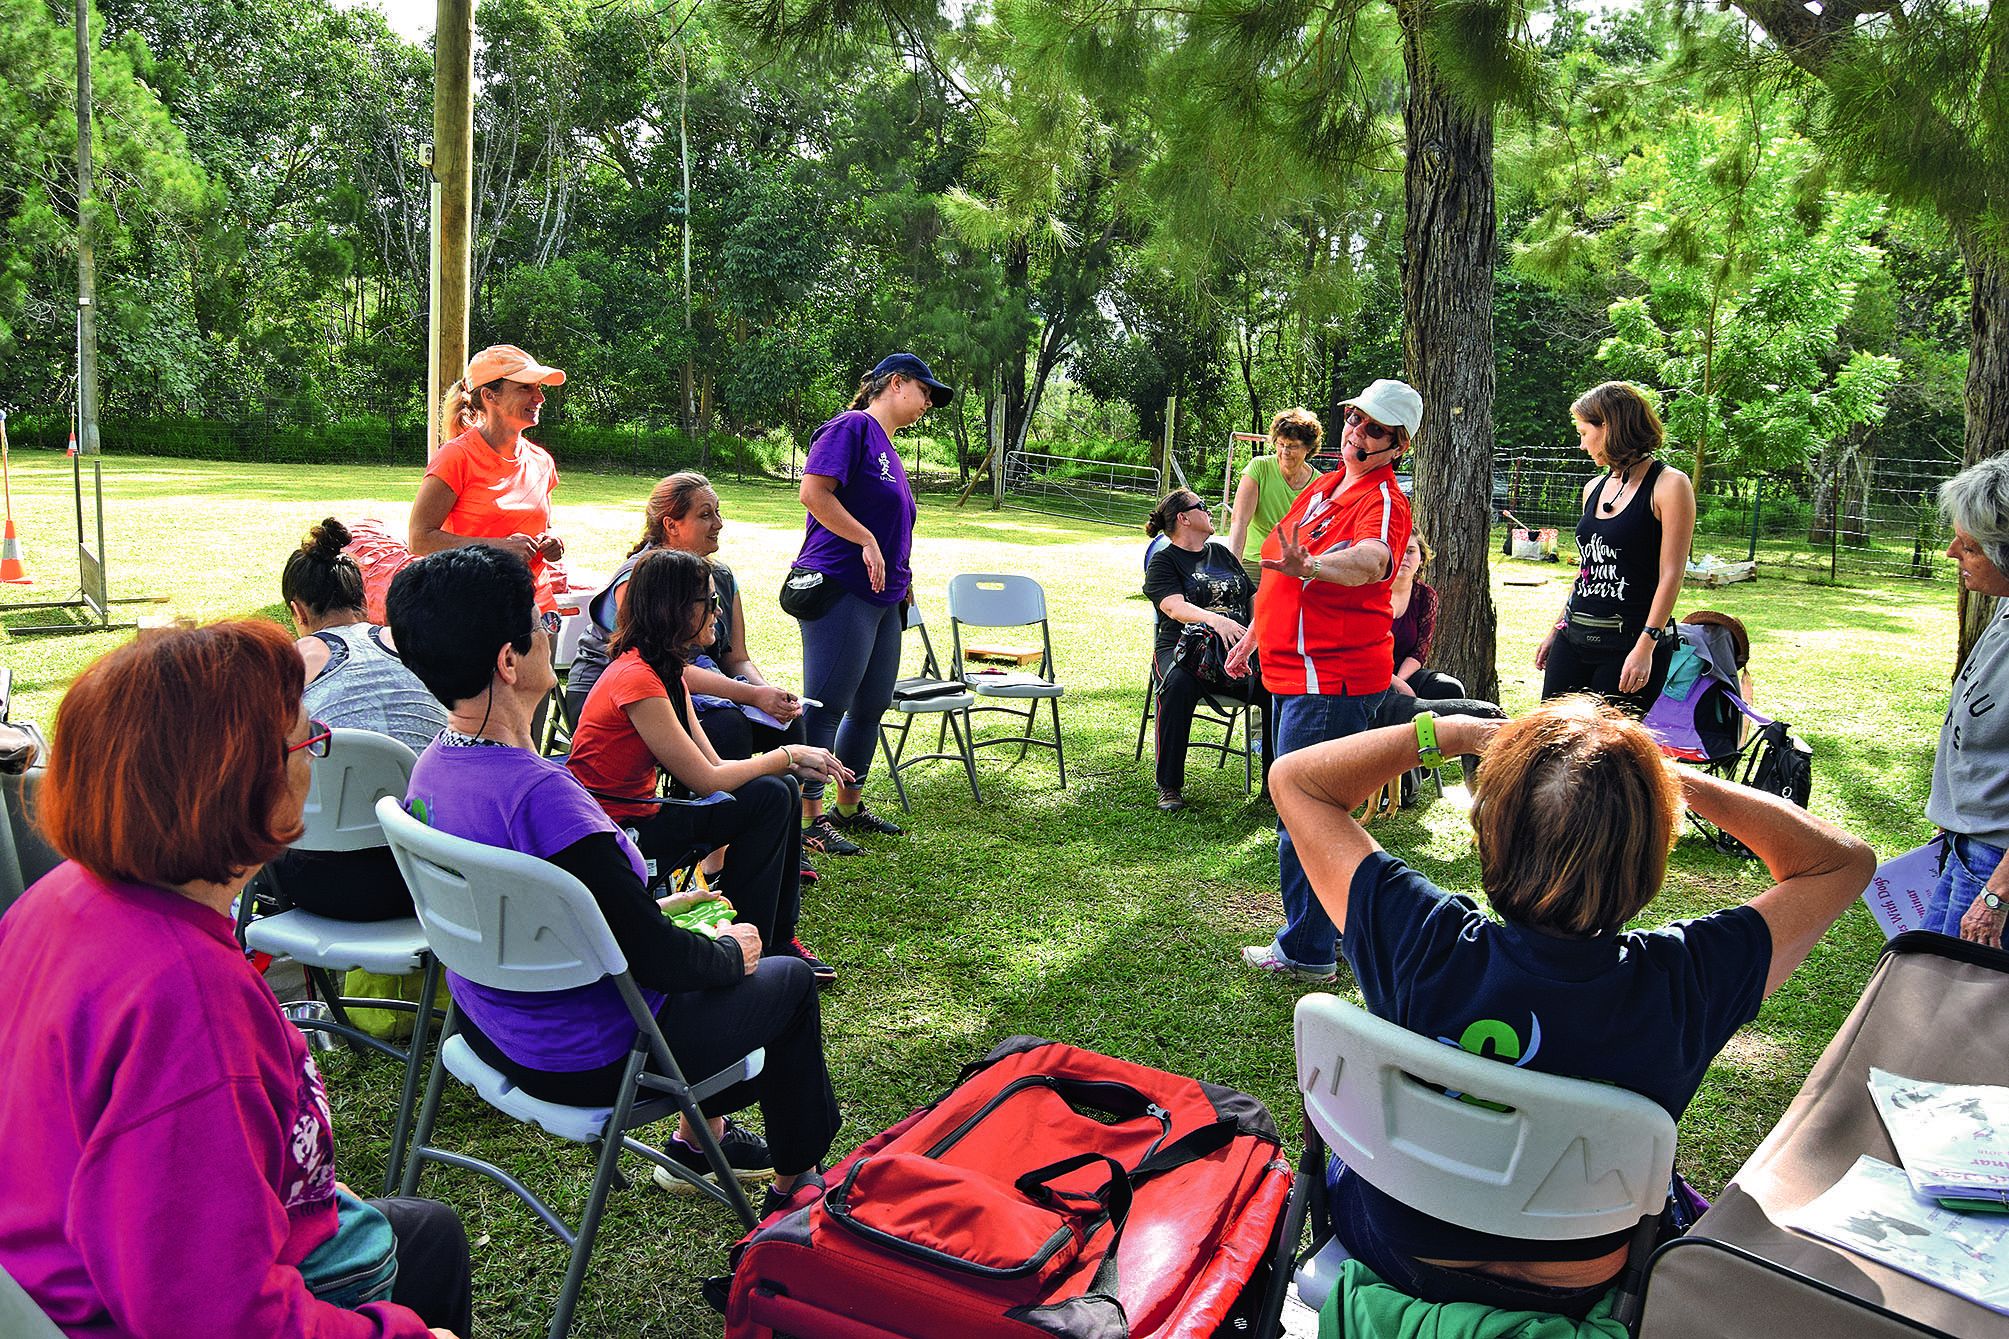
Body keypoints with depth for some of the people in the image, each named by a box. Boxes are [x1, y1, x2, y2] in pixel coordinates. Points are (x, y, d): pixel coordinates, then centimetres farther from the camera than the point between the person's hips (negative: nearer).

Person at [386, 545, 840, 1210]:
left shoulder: (432, 766, -6)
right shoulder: (540, 793, -35)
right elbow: (653, 956, -27)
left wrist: (654, 907, 14)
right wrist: (731, 953, -7)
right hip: (585, 1064, -8)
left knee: (717, 949, 28)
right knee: (790, 979, 13)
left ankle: (697, 1138, 42)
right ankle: (795, 1178, 31)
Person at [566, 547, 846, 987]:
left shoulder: (667, 671, 9)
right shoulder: (636, 678, -23)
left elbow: (712, 763, 5)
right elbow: (707, 778, -21)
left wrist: (792, 763, -9)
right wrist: (787, 755, -9)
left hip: (640, 813, 10)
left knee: (780, 791, 1)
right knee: (769, 797, -15)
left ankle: (778, 939, 8)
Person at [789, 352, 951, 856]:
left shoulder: (887, 447, 21)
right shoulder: (852, 427, -7)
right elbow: (813, 492, -18)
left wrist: (902, 574, 17)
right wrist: (867, 541, -17)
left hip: (883, 599, 10)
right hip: (839, 589, -10)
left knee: (872, 706, 14)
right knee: (826, 706, -6)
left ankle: (849, 806, 26)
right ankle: (812, 818, 0)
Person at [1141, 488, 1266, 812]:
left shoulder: (1221, 553, 24)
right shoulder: (1164, 561, 5)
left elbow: (1254, 597, 25)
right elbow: (1175, 607, -13)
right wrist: (1214, 619, -33)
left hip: (1237, 651, 5)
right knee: (1179, 684, -38)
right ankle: (1169, 787, -26)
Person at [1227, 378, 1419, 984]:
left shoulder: (1383, 500, -16)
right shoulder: (1326, 487, 14)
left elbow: (1371, 562, -41)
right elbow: (1283, 578, 25)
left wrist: (1308, 565, -58)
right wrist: (1252, 636, 28)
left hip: (1331, 678, -10)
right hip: (1299, 671, 10)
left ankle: (1307, 951, 6)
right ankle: (1340, 926, 35)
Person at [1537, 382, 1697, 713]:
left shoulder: (1669, 485, -8)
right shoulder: (1594, 489, 14)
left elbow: (1671, 575, -13)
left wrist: (1646, 646, -19)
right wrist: (1556, 630, 19)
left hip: (1629, 641, -7)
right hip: (1574, 636, 7)